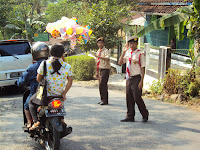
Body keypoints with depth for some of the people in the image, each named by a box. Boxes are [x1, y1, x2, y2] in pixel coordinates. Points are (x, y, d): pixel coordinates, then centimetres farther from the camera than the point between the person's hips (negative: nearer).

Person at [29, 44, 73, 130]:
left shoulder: (44, 64, -10)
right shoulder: (67, 67, -5)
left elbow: (38, 79, -3)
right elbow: (70, 82, -8)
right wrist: (64, 94, -2)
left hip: (46, 95, -3)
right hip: (59, 95, 3)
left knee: (31, 101, 26)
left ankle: (36, 121, 7)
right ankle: (61, 118, 25)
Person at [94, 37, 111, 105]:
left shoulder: (106, 51, -8)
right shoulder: (98, 52, 15)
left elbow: (107, 59, -28)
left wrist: (99, 56, -34)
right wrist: (97, 72, 21)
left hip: (105, 69, -8)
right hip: (100, 70, 8)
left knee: (102, 85, -14)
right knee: (101, 85, 10)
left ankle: (105, 100, -9)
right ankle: (102, 100, 18)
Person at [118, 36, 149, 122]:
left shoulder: (140, 54, -6)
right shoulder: (127, 53, 10)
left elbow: (143, 68, -8)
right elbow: (120, 63, 4)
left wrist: (141, 81, -14)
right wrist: (123, 52, -4)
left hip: (136, 78, -6)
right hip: (128, 78, 6)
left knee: (137, 98, -6)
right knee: (129, 98, 8)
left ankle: (145, 115, 13)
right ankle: (130, 117, 18)